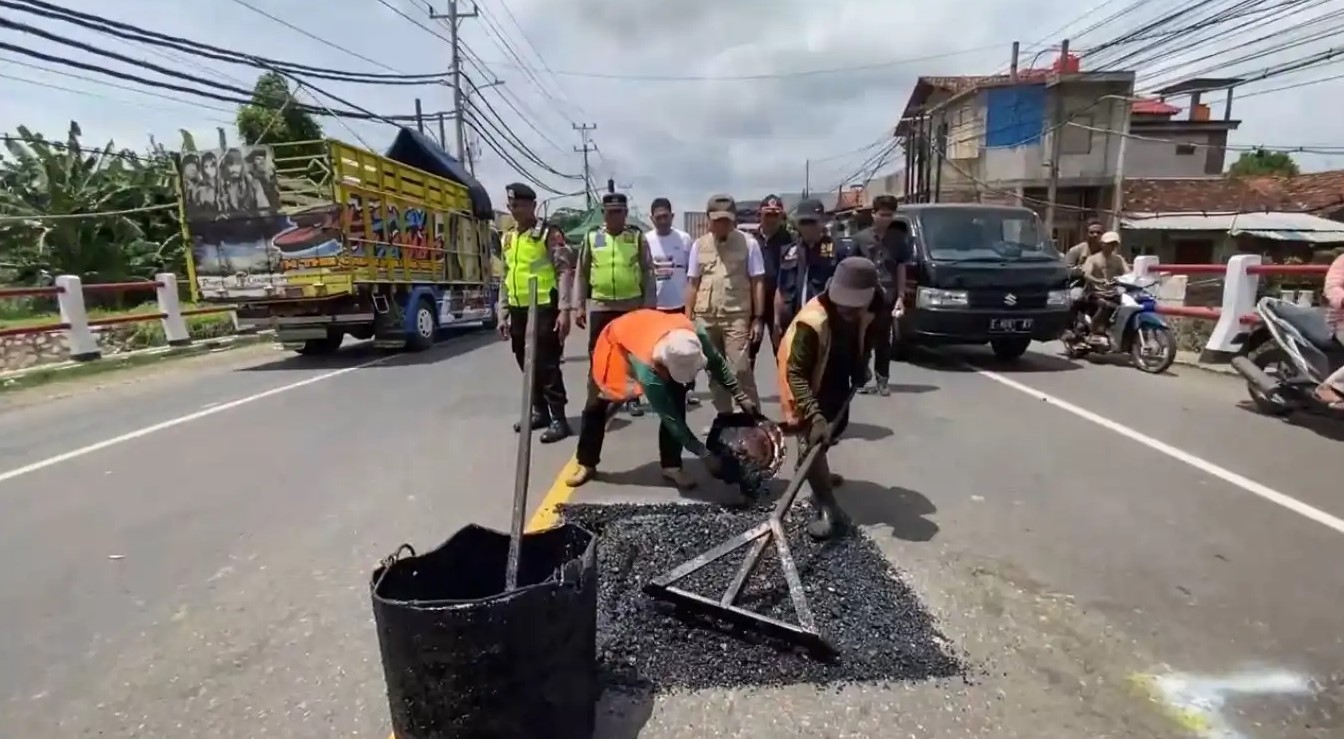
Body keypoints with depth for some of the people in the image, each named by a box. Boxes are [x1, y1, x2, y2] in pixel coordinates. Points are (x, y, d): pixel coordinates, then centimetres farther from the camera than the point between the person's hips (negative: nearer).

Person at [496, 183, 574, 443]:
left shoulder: (550, 234, -5)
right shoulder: (506, 239, 15)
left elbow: (565, 272, -11)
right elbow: (504, 277, 19)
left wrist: (564, 310, -19)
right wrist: (502, 314, 15)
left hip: (544, 308, -7)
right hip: (518, 311, 7)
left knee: (547, 363, -5)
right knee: (527, 363, 14)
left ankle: (558, 419, 3)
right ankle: (540, 411, 28)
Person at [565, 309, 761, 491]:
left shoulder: (695, 334, -35)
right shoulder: (648, 371, -45)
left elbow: (717, 362, -13)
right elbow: (669, 418, -35)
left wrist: (740, 396, -14)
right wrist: (704, 455, -31)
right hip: (616, 341, -4)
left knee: (675, 401, -10)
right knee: (599, 405, 5)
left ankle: (672, 466, 1)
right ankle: (586, 464, 25)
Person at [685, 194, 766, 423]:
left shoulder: (748, 244, -2)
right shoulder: (699, 245, 7)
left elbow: (757, 282, -1)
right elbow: (692, 284, 11)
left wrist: (758, 318, -5)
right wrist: (688, 318, 7)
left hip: (737, 316, -4)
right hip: (706, 318, 4)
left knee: (740, 369, -9)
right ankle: (723, 415, 25)